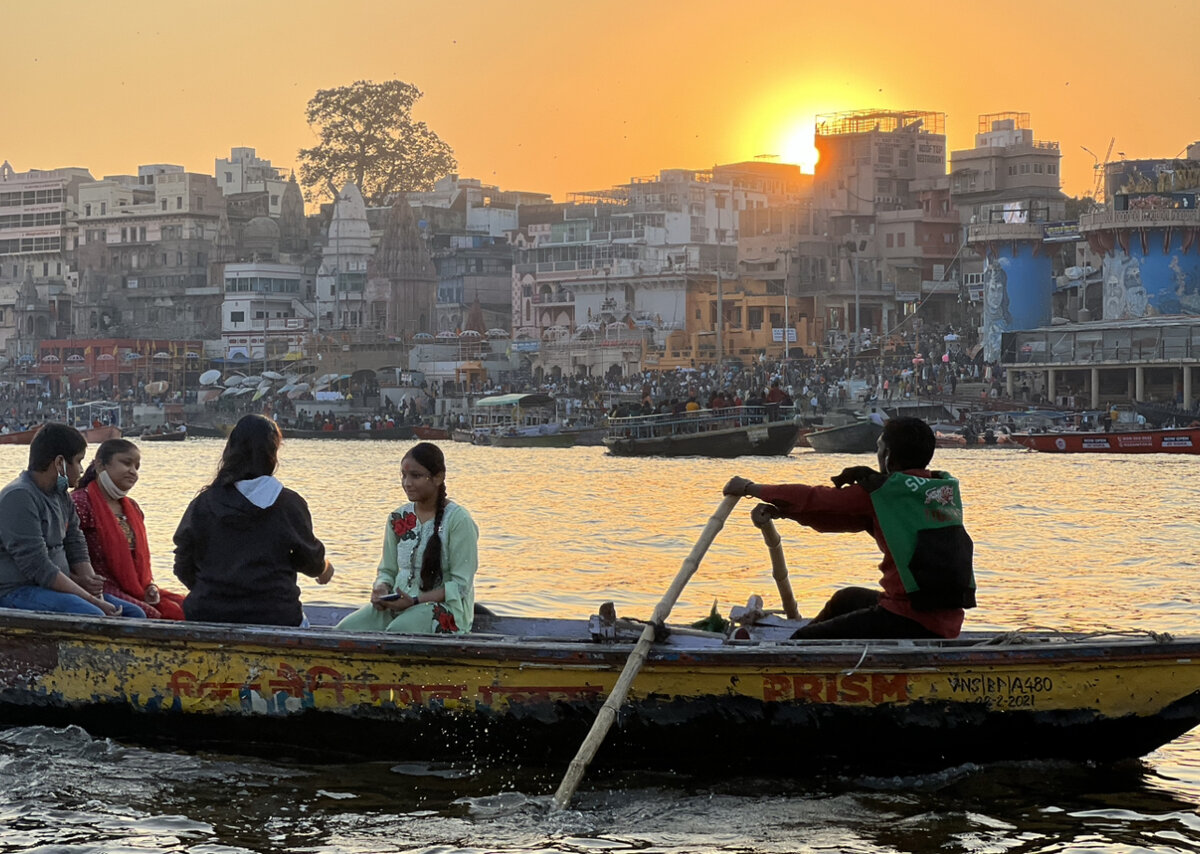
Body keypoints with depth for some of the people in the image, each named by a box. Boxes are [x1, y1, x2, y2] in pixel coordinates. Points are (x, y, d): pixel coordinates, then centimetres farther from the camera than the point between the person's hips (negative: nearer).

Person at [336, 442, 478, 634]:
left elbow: (460, 584, -9)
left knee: (398, 631, -37)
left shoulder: (458, 520, -6)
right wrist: (381, 589, -7)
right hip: (399, 604, 6)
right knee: (345, 629, -22)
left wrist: (415, 600, -19)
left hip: (446, 607, -5)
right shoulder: (398, 518, 13)